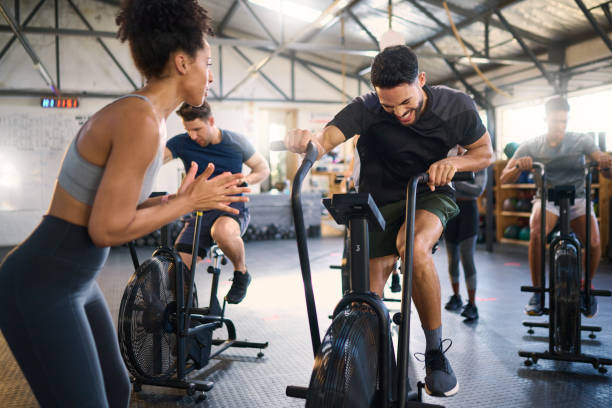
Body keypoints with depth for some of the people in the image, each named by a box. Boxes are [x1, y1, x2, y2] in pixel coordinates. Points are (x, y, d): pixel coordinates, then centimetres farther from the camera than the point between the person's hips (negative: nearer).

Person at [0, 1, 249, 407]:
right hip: (40, 289, -10)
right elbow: (107, 229, -24)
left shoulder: (146, 117, 7)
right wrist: (188, 203, -13)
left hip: (73, 281, 10)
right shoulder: (142, 120, -23)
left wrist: (181, 199, 4)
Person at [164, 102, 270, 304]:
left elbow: (263, 168, 7)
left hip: (232, 208, -3)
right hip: (199, 212, 3)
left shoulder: (236, 142, -2)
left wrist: (244, 181, -12)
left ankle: (241, 273, -10)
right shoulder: (182, 143, -2)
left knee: (223, 231, -40)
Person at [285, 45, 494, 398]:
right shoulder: (367, 110, -21)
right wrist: (305, 140, -59)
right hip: (379, 201, 1)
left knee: (413, 244, -35)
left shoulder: (457, 107, -15)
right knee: (369, 296, -6)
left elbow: (485, 152, -1)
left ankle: (436, 353, -18)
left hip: (430, 194, -1)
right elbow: (324, 140, -35)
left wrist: (454, 162, -23)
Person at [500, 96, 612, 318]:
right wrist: (519, 167, -34)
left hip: (577, 199, 1)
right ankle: (537, 291, -17)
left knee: (593, 242, -26)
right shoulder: (532, 146, -5)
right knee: (537, 233, -34)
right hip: (547, 199, 0)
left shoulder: (581, 141, -5)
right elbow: (504, 179, -11)